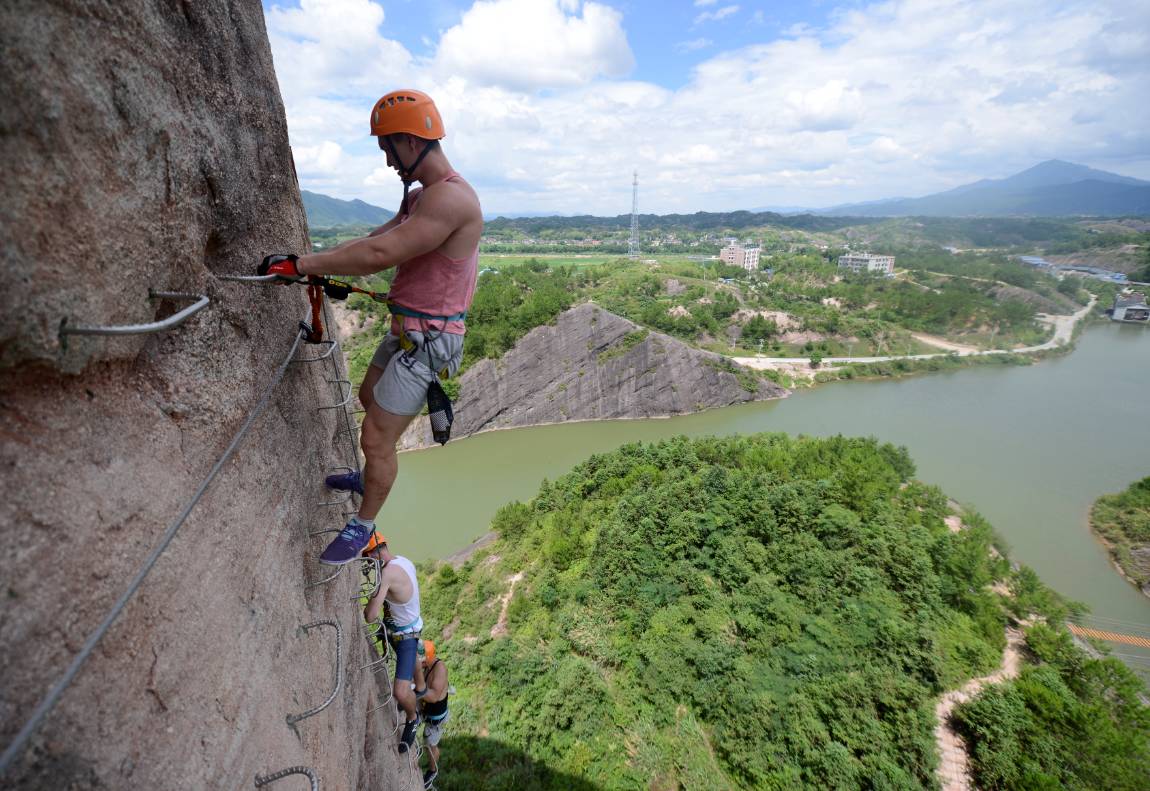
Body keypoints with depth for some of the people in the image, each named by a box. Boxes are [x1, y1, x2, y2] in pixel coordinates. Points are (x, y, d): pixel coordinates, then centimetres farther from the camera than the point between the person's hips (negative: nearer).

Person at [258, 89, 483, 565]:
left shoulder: (451, 198, -22)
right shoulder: (419, 198, 13)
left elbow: (380, 254, -30)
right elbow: (374, 239, 11)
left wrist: (299, 264, -24)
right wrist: (321, 270, 1)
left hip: (428, 340, -10)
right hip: (405, 328, 11)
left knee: (376, 437, -4)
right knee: (369, 398, 28)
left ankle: (363, 526, 20)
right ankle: (372, 478, 51)